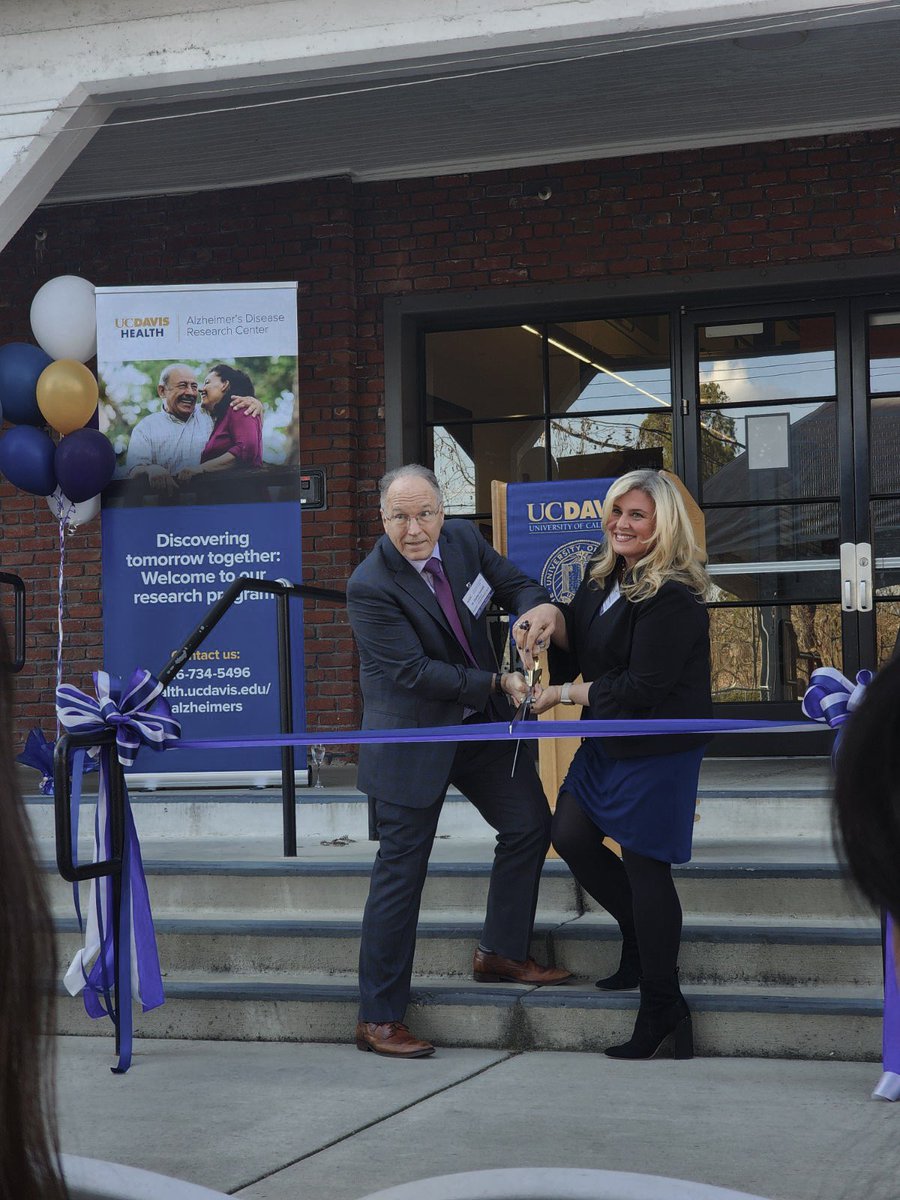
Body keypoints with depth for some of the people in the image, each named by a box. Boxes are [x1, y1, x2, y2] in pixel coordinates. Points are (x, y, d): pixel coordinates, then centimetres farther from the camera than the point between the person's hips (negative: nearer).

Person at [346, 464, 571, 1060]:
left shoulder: (464, 539, -4)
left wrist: (534, 613, -19)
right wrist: (498, 683, -25)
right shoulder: (370, 585, -23)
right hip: (414, 735, -7)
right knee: (402, 869, -3)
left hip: (481, 722, 7)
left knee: (530, 823, 12)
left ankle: (502, 952, 31)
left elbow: (520, 586, 5)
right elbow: (415, 672, -25)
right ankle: (378, 1018, 5)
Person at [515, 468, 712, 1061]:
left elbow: (642, 689, -22)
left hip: (658, 748, -9)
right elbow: (578, 644, 15)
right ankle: (644, 935, 29)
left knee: (644, 865, -3)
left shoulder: (672, 599, -22)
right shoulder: (605, 574, 7)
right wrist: (551, 617, -9)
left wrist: (564, 693, -12)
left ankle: (662, 1005, 10)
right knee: (572, 834, 10)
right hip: (609, 740, 9)